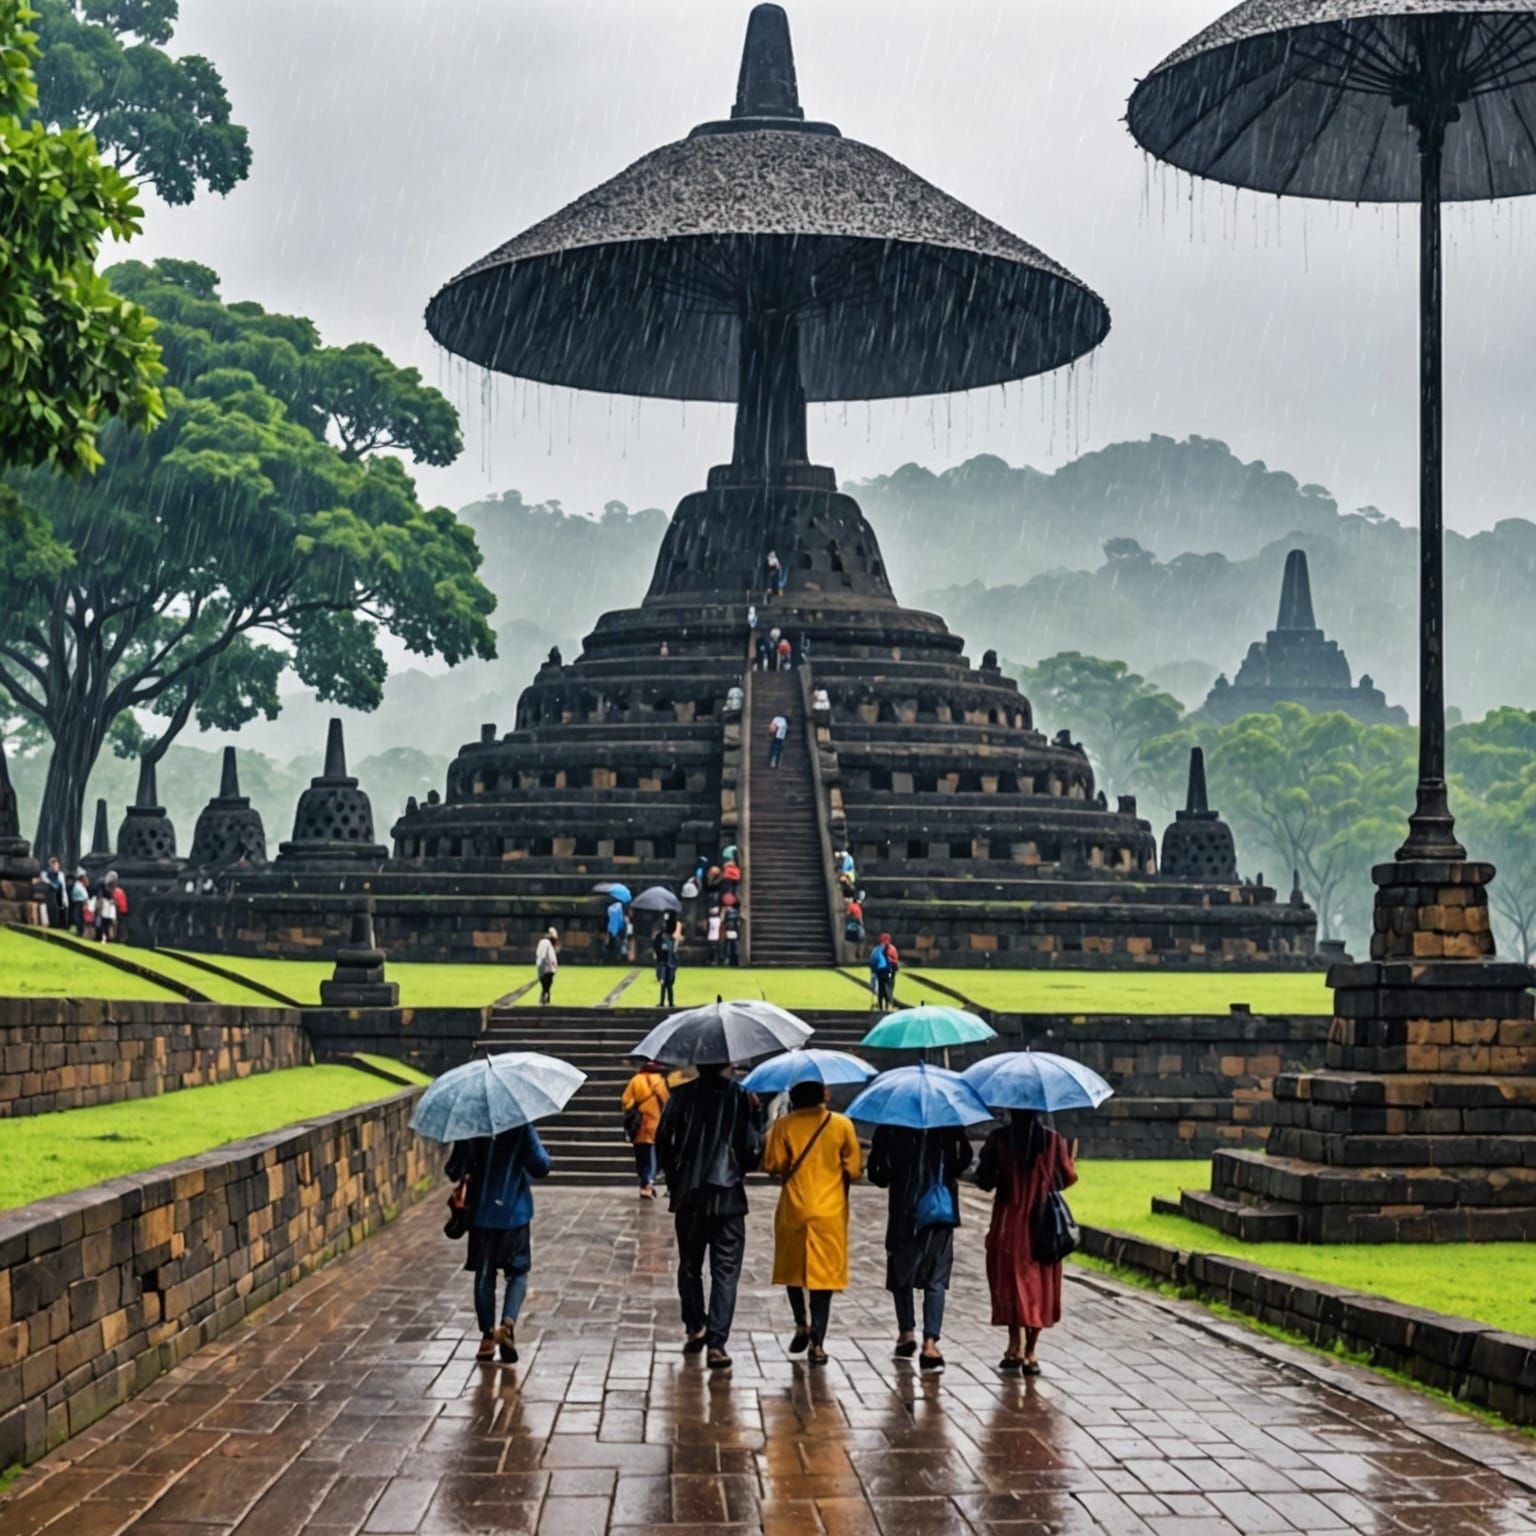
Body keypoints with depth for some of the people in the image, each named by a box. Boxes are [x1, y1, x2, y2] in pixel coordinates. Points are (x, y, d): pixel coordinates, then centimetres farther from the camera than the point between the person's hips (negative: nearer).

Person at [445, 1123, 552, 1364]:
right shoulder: (522, 1129, -11)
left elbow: (454, 1171, -4)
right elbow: (541, 1166, -13)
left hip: (481, 1214, 1)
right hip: (514, 1214, -1)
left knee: (484, 1275, 12)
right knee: (518, 1272, 12)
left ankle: (488, 1336, 13)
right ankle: (508, 1322, -10)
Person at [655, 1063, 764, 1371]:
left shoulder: (683, 1094, -1)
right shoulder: (742, 1097, -5)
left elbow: (663, 1138, -3)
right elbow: (753, 1149, -5)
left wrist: (672, 1177, 12)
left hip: (688, 1196, 2)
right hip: (728, 1198, -2)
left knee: (689, 1266, 19)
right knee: (725, 1271, 0)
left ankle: (695, 1329, 25)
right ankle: (716, 1343, -9)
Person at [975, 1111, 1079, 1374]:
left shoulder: (999, 1138, -7)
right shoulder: (1053, 1139, -6)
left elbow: (984, 1180, -4)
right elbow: (1067, 1178, 2)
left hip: (1008, 1223, 0)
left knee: (1009, 1282, 11)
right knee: (1038, 1285, 7)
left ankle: (1016, 1347, 6)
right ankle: (1030, 1354, 5)